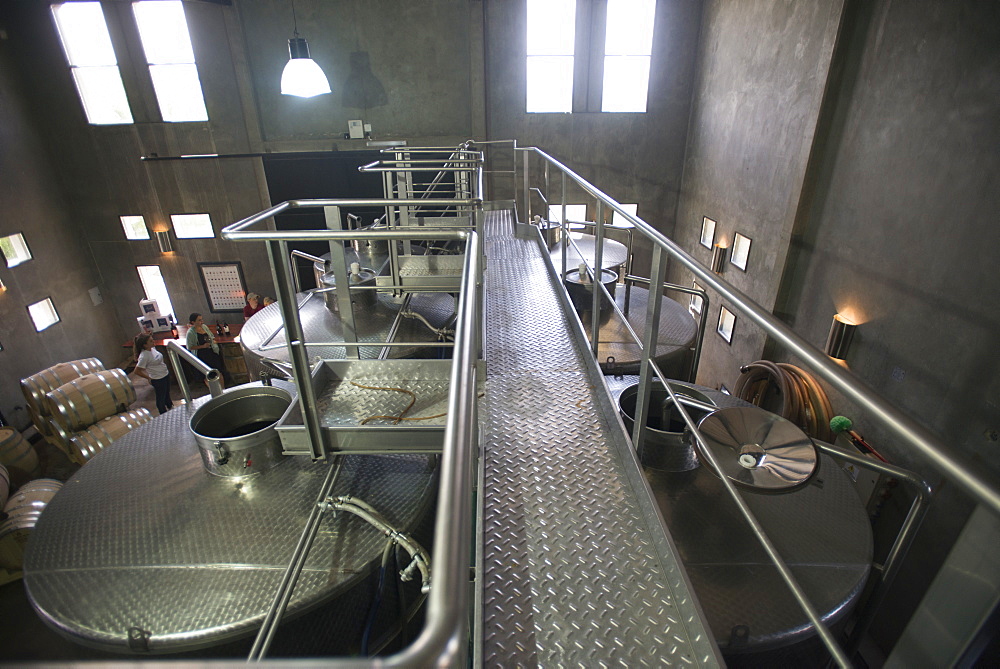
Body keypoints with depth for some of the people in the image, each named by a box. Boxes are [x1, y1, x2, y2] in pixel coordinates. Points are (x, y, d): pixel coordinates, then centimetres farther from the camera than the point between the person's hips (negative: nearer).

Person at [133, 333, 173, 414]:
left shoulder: (152, 348, -4)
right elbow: (137, 371, -23)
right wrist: (149, 378, -13)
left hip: (166, 374, 8)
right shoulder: (143, 356, -27)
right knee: (161, 397, 13)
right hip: (158, 379, -8)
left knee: (167, 393, 30)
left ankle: (170, 406, 53)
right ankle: (164, 415, 32)